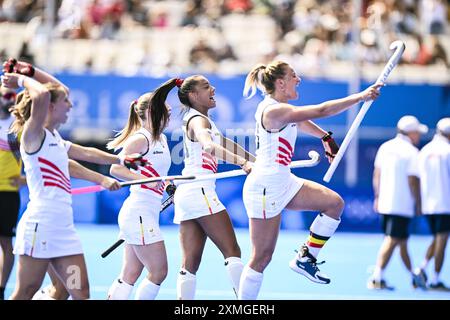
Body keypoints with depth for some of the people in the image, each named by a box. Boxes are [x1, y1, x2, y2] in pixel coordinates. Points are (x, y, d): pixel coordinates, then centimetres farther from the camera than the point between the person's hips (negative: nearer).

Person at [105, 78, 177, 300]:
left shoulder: (161, 139, 16)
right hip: (138, 213, -9)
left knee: (130, 275, 8)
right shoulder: (140, 139, -11)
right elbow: (115, 168, -18)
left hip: (148, 213, 9)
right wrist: (146, 180, -28)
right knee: (158, 271, -8)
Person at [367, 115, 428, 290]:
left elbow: (377, 174, 13)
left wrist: (377, 197, 20)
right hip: (402, 205, -8)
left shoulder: (385, 147, 10)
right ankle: (377, 278, -12)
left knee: (402, 240, 17)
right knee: (392, 240, -7)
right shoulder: (411, 152, -10)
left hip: (384, 202, 8)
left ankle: (414, 276, 30)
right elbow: (413, 181, -13)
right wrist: (418, 204, -5)